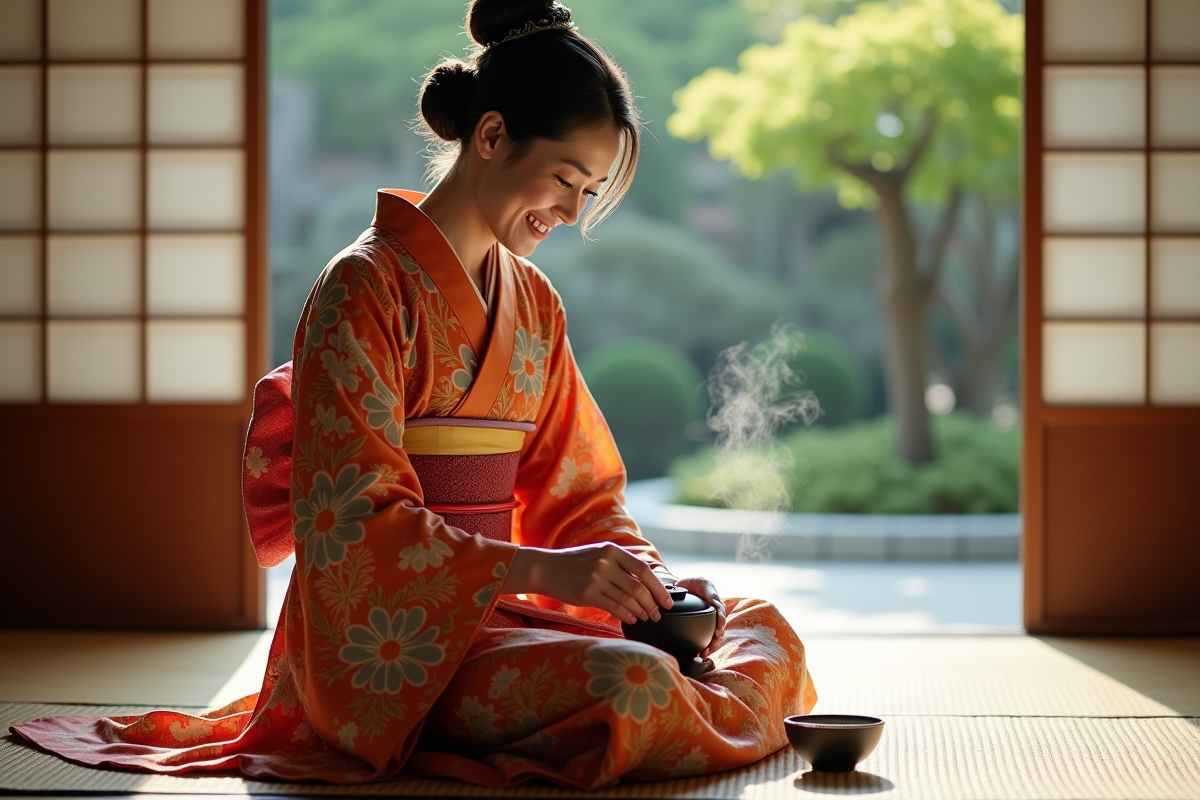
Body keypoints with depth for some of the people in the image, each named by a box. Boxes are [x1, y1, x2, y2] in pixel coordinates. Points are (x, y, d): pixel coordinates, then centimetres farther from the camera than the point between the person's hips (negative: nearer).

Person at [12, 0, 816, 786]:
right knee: (631, 685, -30)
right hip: (391, 641, -7)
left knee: (763, 629, -1)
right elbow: (351, 519, -20)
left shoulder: (533, 303, 14)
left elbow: (576, 493, 14)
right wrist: (543, 568, -28)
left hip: (492, 608, 8)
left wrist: (647, 573, -7)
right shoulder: (367, 288, -11)